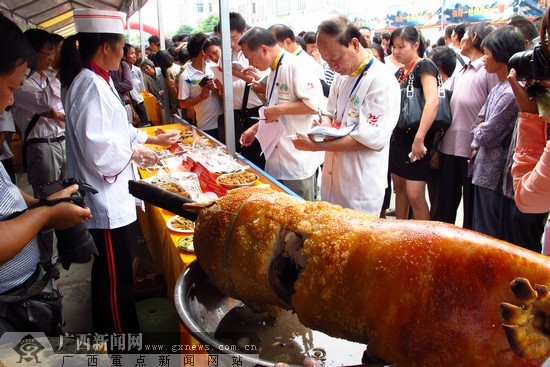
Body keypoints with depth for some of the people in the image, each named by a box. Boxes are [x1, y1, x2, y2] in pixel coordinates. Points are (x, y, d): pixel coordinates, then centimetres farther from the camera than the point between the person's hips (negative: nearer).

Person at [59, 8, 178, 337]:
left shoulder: (98, 81, 11)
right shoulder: (91, 86, -22)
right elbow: (99, 151, -28)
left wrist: (152, 138, 19)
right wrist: (133, 153, -11)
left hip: (113, 197, 10)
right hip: (106, 202, -10)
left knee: (114, 275, 24)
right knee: (115, 279, 6)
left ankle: (111, 331, 43)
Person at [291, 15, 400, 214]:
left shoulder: (382, 81, -18)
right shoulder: (342, 75, 7)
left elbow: (370, 139, -23)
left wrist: (315, 145, -23)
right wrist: (325, 126, -6)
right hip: (333, 181, 7)